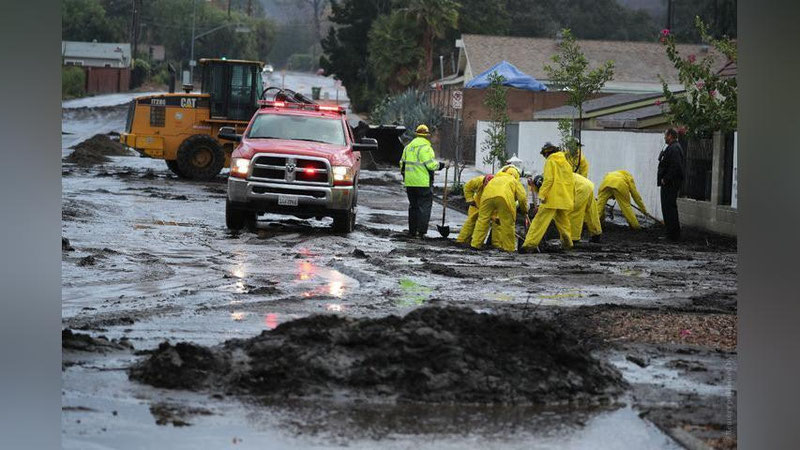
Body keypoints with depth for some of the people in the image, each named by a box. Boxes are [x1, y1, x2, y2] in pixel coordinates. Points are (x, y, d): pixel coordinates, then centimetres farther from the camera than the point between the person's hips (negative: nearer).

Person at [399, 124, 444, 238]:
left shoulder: (408, 147, 11)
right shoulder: (425, 147, -11)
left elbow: (402, 163, 16)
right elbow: (431, 164, -16)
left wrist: (404, 174, 29)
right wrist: (439, 165, 2)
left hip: (410, 182, 6)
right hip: (423, 182, -6)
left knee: (413, 206, 14)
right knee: (424, 206, 0)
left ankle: (412, 230, 15)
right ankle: (421, 231, -6)